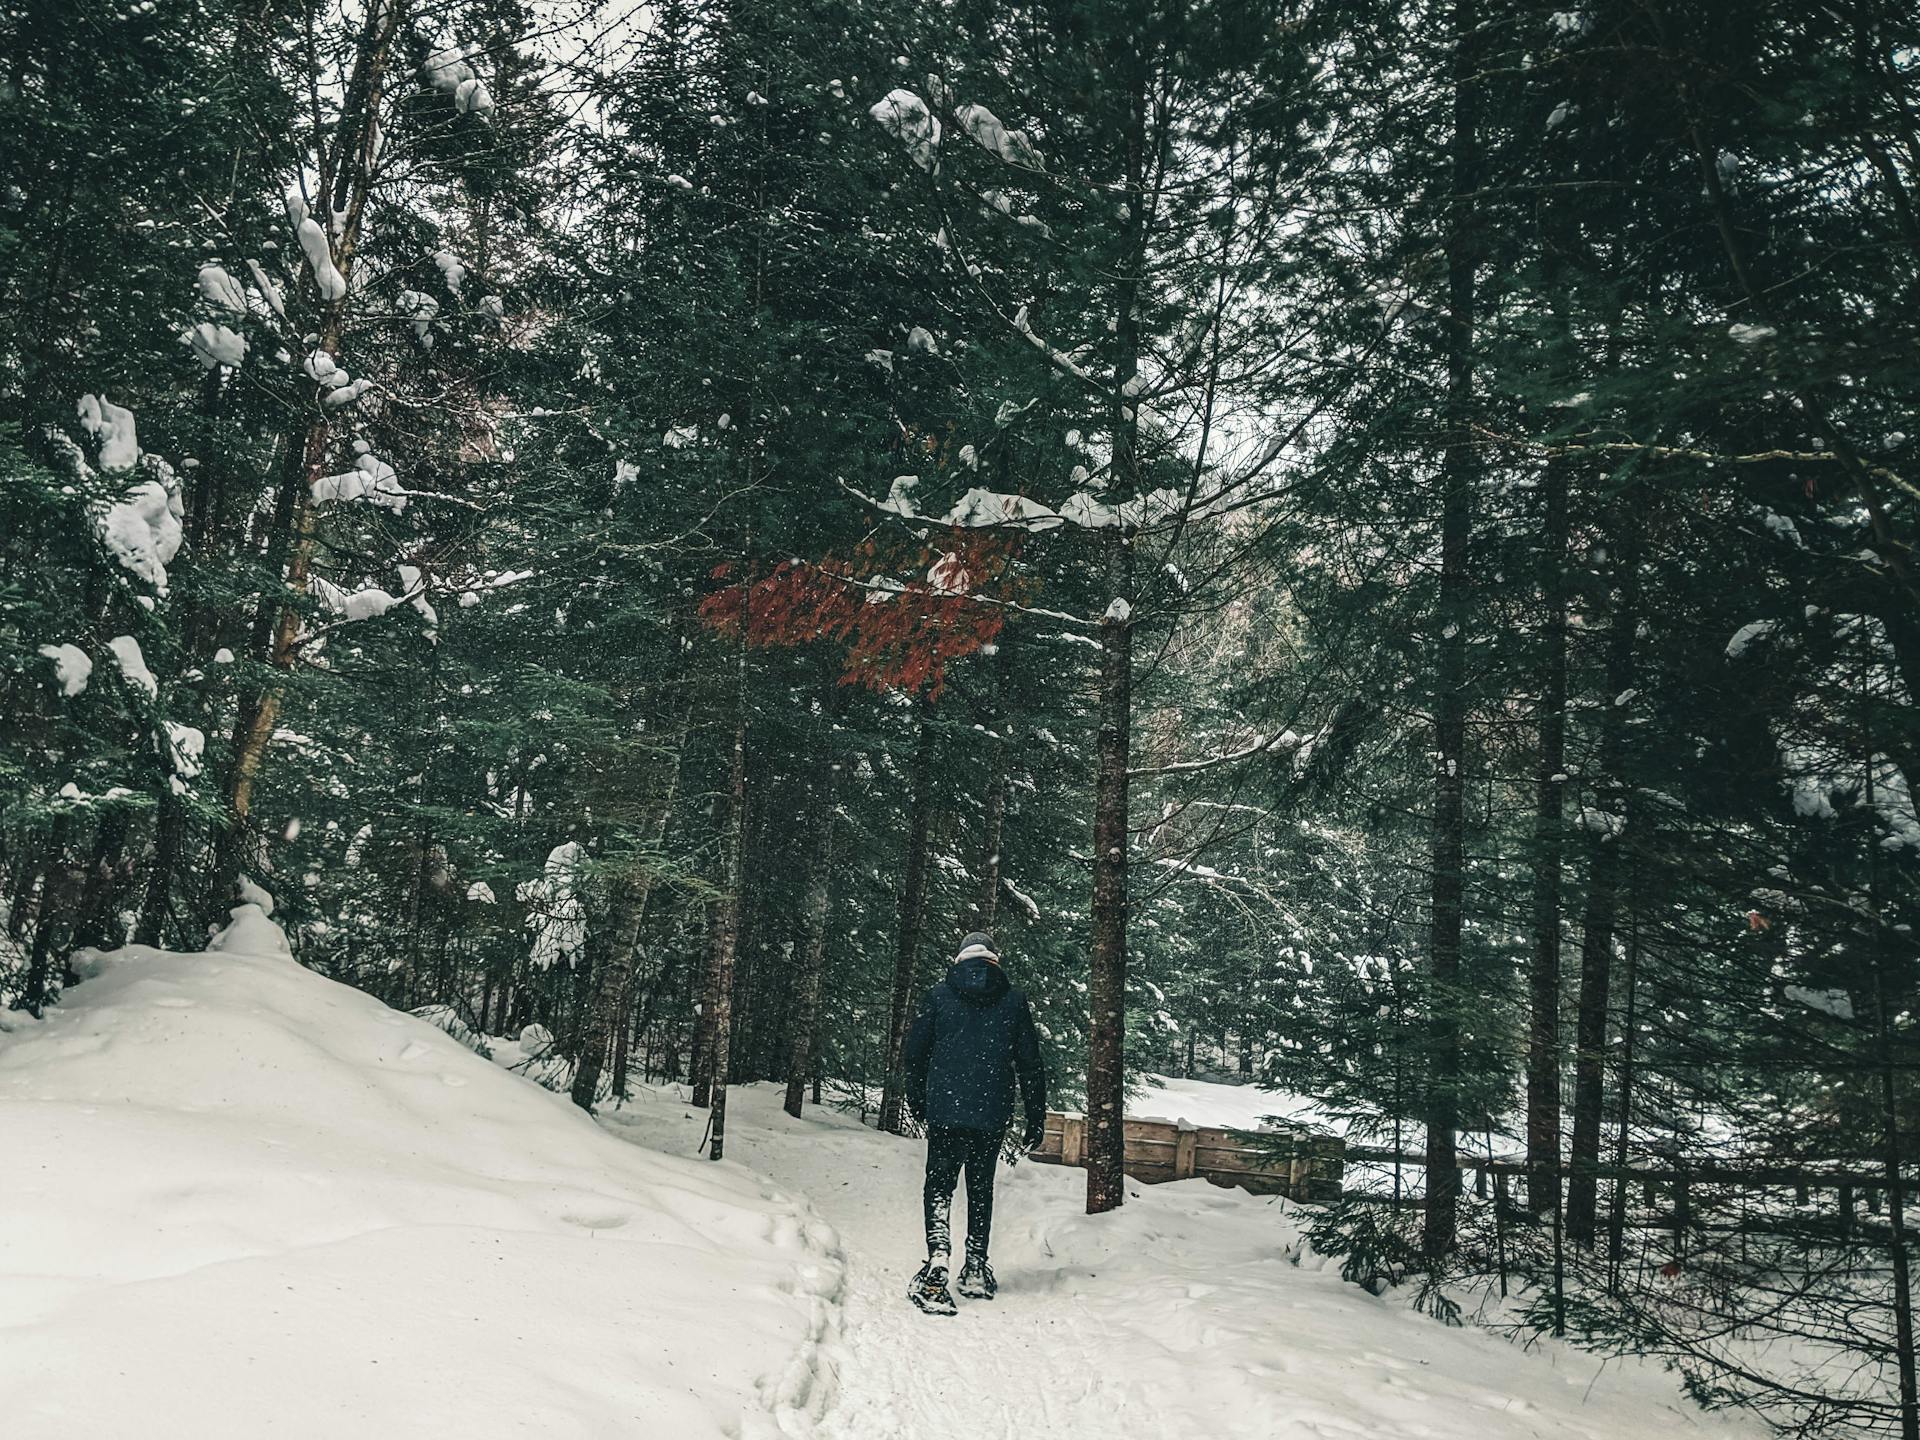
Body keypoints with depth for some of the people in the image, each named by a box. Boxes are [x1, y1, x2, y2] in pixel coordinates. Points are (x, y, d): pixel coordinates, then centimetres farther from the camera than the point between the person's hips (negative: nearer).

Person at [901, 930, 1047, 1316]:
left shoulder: (940, 994, 3)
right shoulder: (1013, 1000, 4)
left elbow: (915, 1051, 6)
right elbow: (1030, 1062, 4)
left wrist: (917, 1102, 19)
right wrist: (1036, 1117, 11)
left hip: (945, 1110, -1)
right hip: (992, 1114, 1)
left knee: (939, 1186, 2)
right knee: (981, 1189, 15)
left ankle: (937, 1262, -19)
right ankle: (976, 1272, 19)